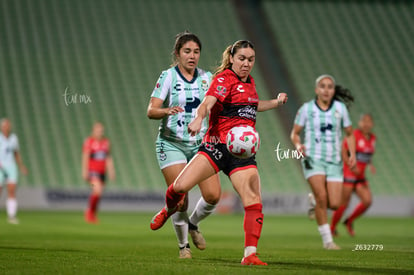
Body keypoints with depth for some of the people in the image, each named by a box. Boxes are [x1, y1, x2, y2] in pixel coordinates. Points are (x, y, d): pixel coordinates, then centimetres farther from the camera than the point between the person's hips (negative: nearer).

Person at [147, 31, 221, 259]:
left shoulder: (206, 77, 7)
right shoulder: (168, 76, -5)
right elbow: (151, 111, -12)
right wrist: (167, 111, -33)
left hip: (200, 143, 3)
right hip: (172, 144, -3)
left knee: (213, 195, -11)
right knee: (180, 197, -10)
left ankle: (193, 224, 20)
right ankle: (183, 245, 13)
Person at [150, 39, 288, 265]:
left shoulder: (249, 81, 17)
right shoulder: (224, 78, -5)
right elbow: (207, 103, -26)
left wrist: (276, 102, 28)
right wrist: (198, 118, -46)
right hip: (217, 145, -5)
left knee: (254, 203, -11)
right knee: (181, 185, -17)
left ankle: (250, 255, -6)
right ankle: (169, 209, 18)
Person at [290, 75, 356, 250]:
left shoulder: (340, 108, 3)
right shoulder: (306, 108, -1)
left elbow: (349, 134, 13)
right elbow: (295, 133, 7)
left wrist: (352, 154, -1)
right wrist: (298, 145, -14)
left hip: (334, 161, 2)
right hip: (313, 159, -2)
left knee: (334, 204, -7)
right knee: (321, 196, -22)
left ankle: (315, 202, 30)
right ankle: (327, 240, -11)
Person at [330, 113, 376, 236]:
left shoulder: (372, 138, 8)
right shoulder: (354, 135, -13)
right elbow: (343, 151, -13)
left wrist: (370, 164, 5)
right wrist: (352, 167, -20)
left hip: (360, 176, 7)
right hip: (348, 174, -7)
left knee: (367, 201, -7)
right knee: (343, 204, -3)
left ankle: (349, 221, 14)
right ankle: (332, 228, 17)